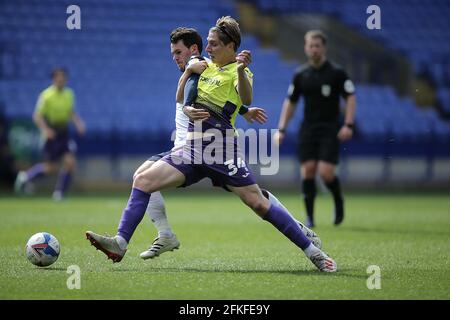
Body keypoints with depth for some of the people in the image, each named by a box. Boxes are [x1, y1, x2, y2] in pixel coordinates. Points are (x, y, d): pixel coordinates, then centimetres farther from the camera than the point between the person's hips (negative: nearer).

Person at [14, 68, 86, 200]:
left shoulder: (69, 94, 5)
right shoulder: (46, 95, -13)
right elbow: (37, 116, -12)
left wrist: (78, 123, 2)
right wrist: (45, 129, -28)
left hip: (64, 133, 5)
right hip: (51, 133, -5)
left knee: (70, 162, -9)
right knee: (50, 167, -2)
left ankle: (59, 192, 7)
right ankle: (25, 176, 24)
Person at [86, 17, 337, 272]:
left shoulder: (238, 71, -2)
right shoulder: (206, 67, 18)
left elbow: (246, 100, -25)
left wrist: (241, 69, -41)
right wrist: (188, 110, 7)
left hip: (222, 150, -7)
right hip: (192, 149, 7)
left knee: (258, 203, -11)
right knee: (143, 180, -8)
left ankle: (313, 252, -3)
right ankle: (120, 244, -11)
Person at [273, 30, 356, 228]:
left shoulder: (337, 73, -3)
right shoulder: (300, 75, 8)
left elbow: (350, 98, -3)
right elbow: (290, 102, 14)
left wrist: (348, 125, -14)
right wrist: (281, 129, 7)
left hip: (330, 129, -3)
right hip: (308, 128, 3)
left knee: (326, 173, -13)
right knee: (307, 171, -6)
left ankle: (338, 202, 16)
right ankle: (309, 217, 3)